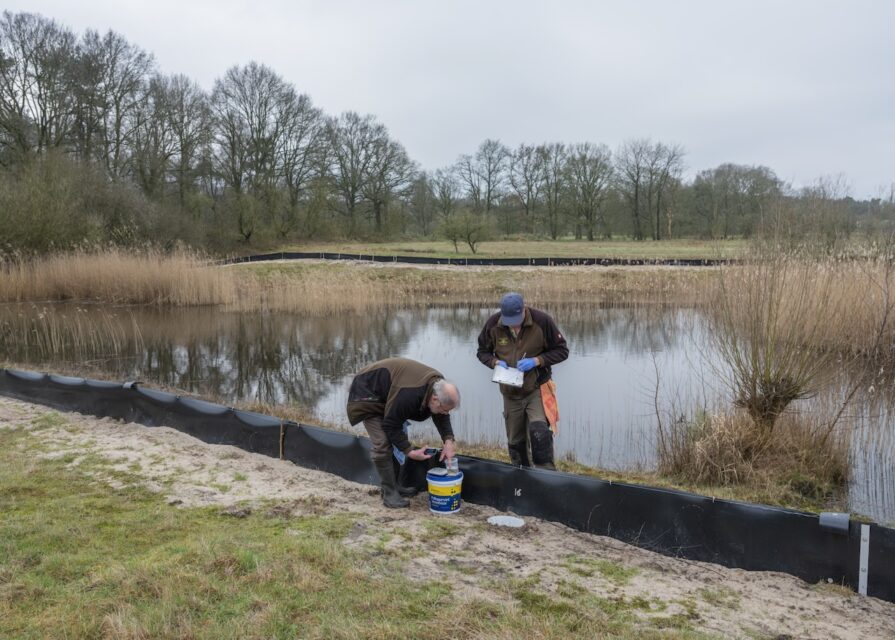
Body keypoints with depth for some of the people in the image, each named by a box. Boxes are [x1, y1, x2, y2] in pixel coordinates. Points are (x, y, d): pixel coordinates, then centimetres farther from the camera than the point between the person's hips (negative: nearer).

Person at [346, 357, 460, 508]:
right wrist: (410, 451, -26)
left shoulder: (439, 385, -16)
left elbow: (441, 416, -1)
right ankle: (389, 493, -5)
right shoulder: (409, 395, -41)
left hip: (387, 392, 9)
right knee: (383, 444, -15)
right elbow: (391, 425, -29)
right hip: (368, 393, -8)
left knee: (398, 441, 9)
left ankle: (394, 484, 19)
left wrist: (448, 440, -16)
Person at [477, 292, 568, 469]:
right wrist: (495, 362, -15)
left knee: (539, 432, -23)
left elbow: (562, 350, -8)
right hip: (510, 392, 3)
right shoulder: (493, 324, -9)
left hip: (537, 389, -3)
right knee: (515, 441, 13)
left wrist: (537, 360, -23)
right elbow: (483, 351, 7)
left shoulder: (542, 321, -16)